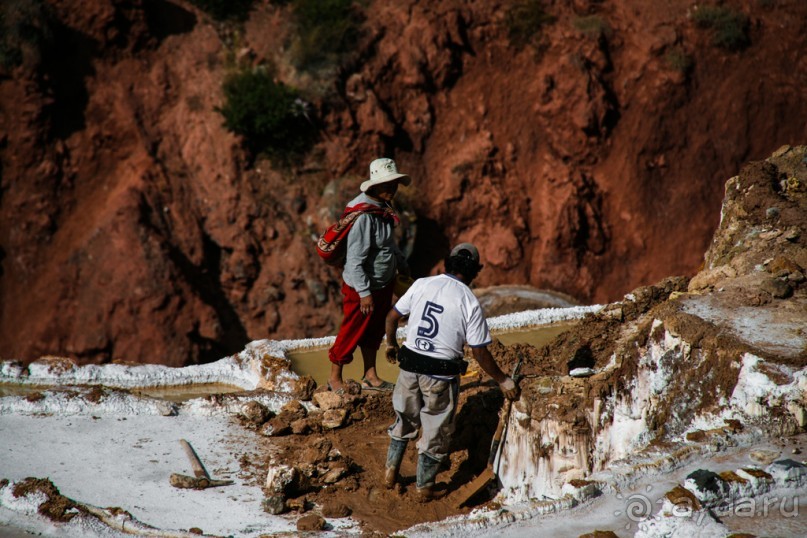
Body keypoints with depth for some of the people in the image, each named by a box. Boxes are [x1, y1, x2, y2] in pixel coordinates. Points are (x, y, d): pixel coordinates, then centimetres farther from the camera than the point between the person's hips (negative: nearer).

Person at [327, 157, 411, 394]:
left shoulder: (383, 208, 2)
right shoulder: (363, 215, -28)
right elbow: (355, 259, -27)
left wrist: (403, 267, 27)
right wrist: (364, 292, -26)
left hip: (384, 284, 9)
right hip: (362, 288, -9)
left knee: (374, 331, 19)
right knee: (352, 332, 5)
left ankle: (370, 376, 32)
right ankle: (335, 378, 21)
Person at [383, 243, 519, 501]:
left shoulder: (422, 284, -1)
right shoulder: (469, 302, -11)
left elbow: (392, 317, 6)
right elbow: (479, 352, -10)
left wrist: (391, 344, 25)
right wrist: (503, 381, 2)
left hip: (410, 365, 3)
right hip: (441, 374, -3)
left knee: (405, 419, 24)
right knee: (436, 431, 12)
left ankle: (390, 471, 28)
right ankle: (424, 487, 21)